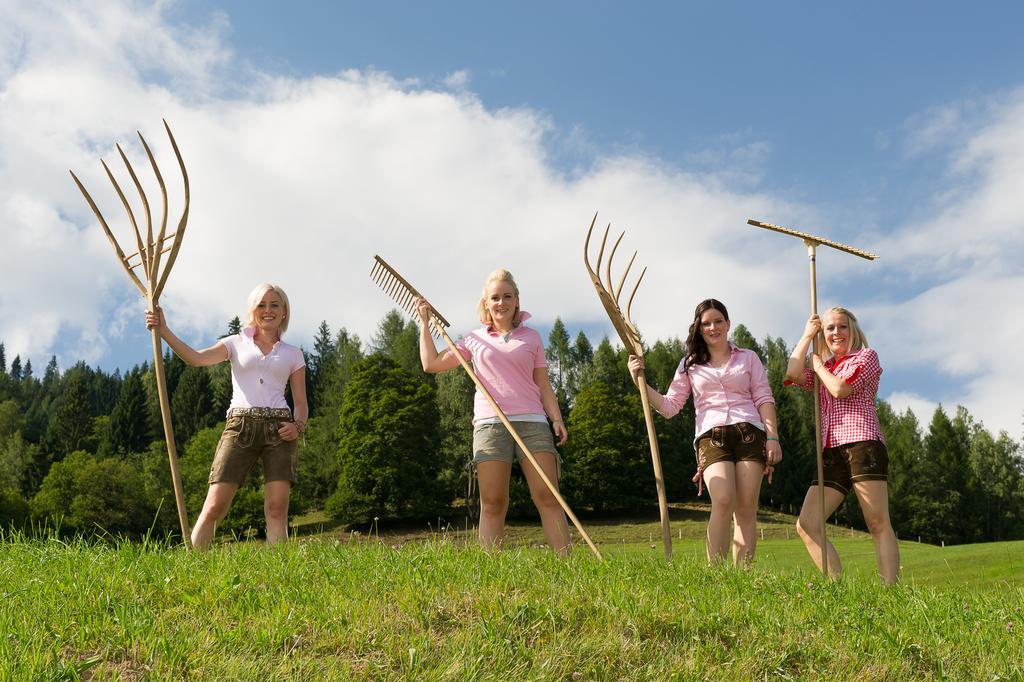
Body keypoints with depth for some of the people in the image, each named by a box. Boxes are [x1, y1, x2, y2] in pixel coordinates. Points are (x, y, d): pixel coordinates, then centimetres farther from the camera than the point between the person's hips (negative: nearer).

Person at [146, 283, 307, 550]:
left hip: (279, 428, 1)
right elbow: (196, 358, -3)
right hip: (240, 425, -1)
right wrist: (163, 330, -14)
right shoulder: (236, 343, 15)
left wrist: (298, 425, -6)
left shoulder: (293, 354, 17)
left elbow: (301, 403, 15)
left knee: (277, 508, -9)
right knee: (215, 506, -8)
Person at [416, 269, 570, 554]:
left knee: (548, 497, -8)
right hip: (490, 422, 0)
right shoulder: (474, 339, 17)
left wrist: (557, 418, 0)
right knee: (492, 503, -5)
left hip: (532, 422, 0)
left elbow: (543, 385, 14)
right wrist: (425, 322, 19)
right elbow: (431, 364, 17)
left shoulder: (531, 337, 16)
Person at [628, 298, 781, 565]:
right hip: (711, 436, -1)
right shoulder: (690, 365, 19)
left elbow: (764, 399, 12)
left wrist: (773, 437, 0)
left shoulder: (748, 358, 19)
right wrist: (640, 381, 5)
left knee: (746, 509, -8)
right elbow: (669, 406, 15)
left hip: (749, 432, 1)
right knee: (723, 500, -24)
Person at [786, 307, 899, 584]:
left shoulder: (866, 356, 11)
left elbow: (840, 389, -5)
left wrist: (819, 366, 12)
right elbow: (793, 374, 7)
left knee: (878, 524, -12)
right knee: (806, 525, -8)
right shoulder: (823, 369, 28)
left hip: (861, 443, -6)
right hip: (831, 454, 6)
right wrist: (807, 335, 17)